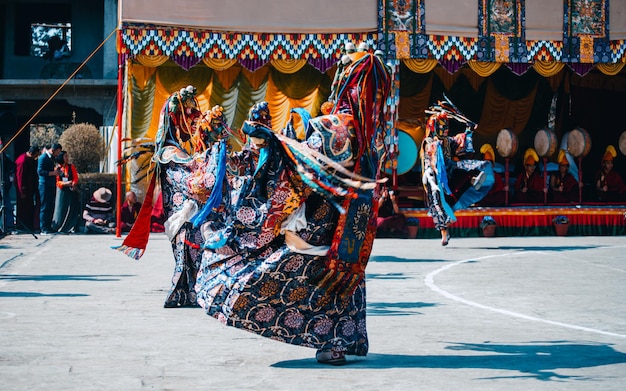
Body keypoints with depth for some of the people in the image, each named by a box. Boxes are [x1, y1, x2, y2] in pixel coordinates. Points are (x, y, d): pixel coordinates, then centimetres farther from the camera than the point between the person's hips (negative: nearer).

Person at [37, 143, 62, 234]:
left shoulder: (51, 158, 18)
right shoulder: (43, 158, -9)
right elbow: (40, 171, -18)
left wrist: (56, 171, 9)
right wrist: (53, 173, -19)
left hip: (52, 185, 9)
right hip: (45, 185, -9)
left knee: (51, 208, 9)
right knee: (45, 208, -7)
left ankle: (49, 227, 13)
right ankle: (44, 229, -6)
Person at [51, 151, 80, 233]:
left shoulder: (71, 167, 9)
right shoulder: (57, 168, 3)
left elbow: (76, 177, 3)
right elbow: (57, 181, -1)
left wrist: (73, 184, -17)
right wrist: (65, 183, -19)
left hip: (71, 190, 2)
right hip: (62, 191, -2)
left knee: (71, 210, -4)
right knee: (61, 209, -4)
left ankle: (69, 228, -1)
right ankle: (58, 227, 3)